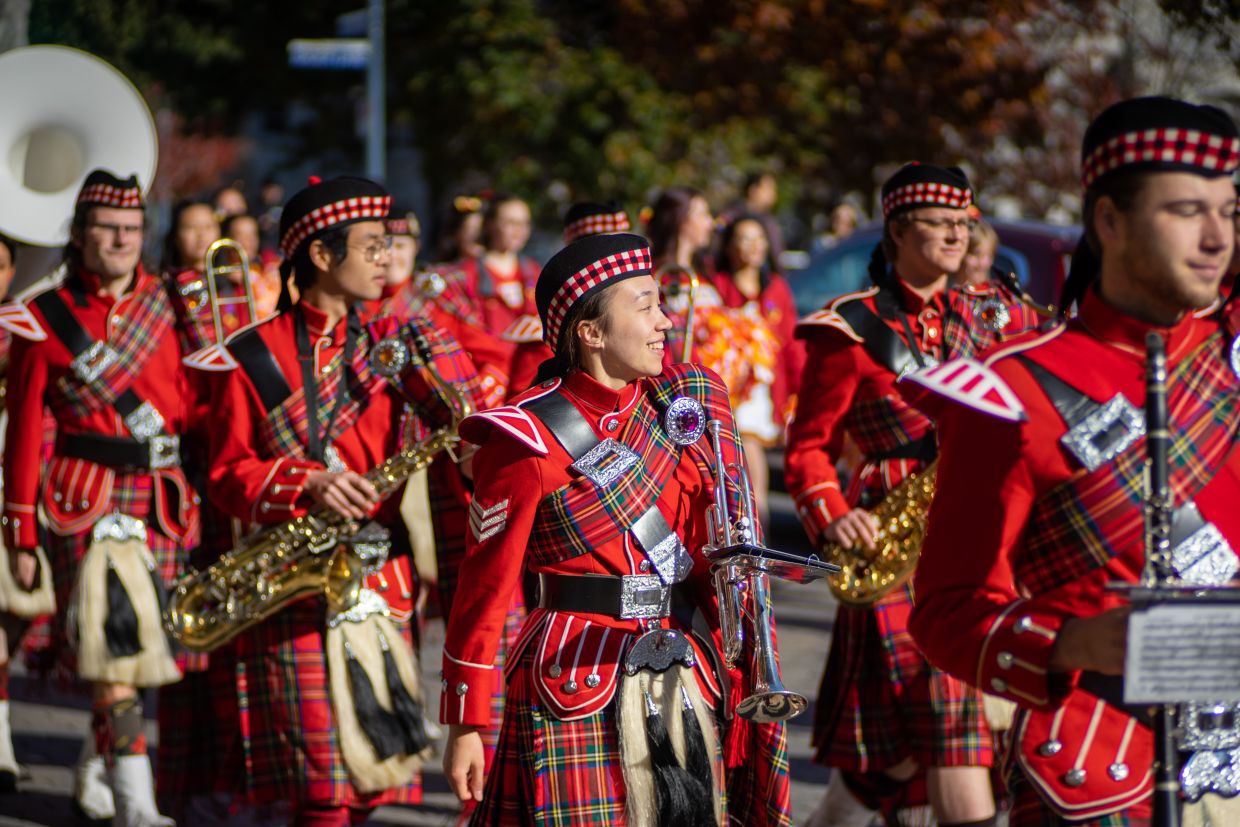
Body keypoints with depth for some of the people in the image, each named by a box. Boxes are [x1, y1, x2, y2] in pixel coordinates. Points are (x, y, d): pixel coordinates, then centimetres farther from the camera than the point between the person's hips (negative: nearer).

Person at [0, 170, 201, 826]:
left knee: (144, 646, 10)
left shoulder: (168, 308, 10)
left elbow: (192, 410, 11)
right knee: (114, 644, -14)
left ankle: (97, 758, 37)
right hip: (86, 502, -4)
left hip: (164, 503, 4)